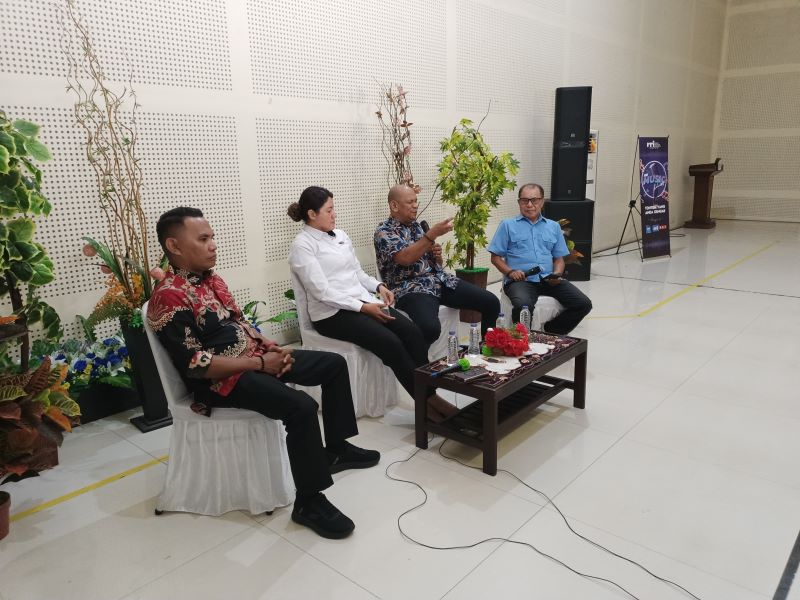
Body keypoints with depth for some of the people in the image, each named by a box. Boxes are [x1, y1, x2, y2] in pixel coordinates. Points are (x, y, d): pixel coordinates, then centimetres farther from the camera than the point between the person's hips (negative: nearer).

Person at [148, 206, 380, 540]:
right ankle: (308, 502, -14)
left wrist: (270, 347, 1)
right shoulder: (168, 298, -18)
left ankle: (336, 448, 20)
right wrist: (259, 363, -20)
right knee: (301, 407, -31)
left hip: (254, 356, 10)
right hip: (221, 379, -10)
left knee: (334, 364, 8)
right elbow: (195, 365, -23)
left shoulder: (210, 279, 11)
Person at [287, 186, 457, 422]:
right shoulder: (302, 245, -7)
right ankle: (427, 401, -16)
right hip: (332, 313, -7)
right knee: (391, 343, -27)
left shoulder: (340, 235, 16)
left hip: (363, 301, 7)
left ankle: (429, 394, -17)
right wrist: (362, 307, -20)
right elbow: (321, 292, -16)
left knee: (412, 332, -17)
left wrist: (379, 287, 1)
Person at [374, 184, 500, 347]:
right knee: (430, 327, -38)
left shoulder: (417, 226, 19)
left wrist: (437, 255, 3)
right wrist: (433, 234, -22)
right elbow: (405, 258, -21)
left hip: (441, 280, 7)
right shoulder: (384, 231, -3)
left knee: (491, 302, -4)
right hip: (411, 288, -7)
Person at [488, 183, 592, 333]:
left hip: (549, 281, 5)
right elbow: (496, 257, 7)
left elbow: (559, 258, 21)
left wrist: (557, 274, -1)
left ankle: (551, 332, 6)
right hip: (520, 281, -4)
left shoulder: (553, 227, 21)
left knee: (584, 304, -13)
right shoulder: (508, 225, 10)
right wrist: (510, 272, -11)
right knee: (523, 306, -37)